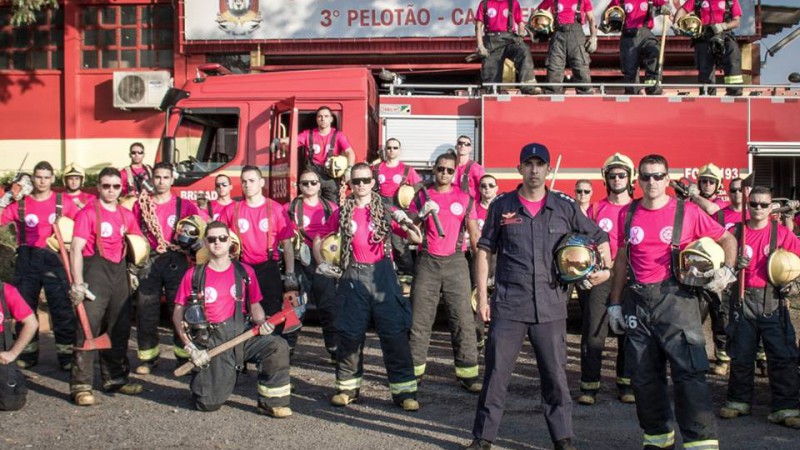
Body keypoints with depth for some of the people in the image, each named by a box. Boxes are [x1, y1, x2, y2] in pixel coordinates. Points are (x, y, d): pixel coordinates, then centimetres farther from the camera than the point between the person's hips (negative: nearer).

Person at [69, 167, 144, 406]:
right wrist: (78, 283, -22)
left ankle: (115, 378, 25)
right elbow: (76, 248, -14)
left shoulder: (127, 215, 11)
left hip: (119, 271, 7)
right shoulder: (88, 213, -7)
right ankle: (81, 385, -7)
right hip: (95, 270, -7)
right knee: (88, 328, -10)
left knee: (119, 329, 13)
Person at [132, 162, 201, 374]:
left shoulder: (184, 205, 3)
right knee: (146, 311, 5)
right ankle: (148, 358, 16)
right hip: (148, 261, 2)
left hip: (176, 261, -2)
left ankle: (184, 357, 11)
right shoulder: (141, 204, 8)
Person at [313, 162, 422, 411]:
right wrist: (322, 264, 6)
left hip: (382, 274, -1)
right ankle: (348, 387, 20)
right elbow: (318, 240, 19)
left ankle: (404, 390, 1)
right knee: (350, 334, 5)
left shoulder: (385, 211, 6)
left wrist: (405, 223, -16)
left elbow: (417, 239, 2)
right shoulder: (342, 213, 9)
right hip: (353, 278, 1)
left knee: (395, 332, -5)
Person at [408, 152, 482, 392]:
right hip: (427, 262, 0)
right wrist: (422, 214, -16)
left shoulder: (464, 198, 9)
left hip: (455, 262, 0)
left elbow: (474, 232, 10)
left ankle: (468, 372, 0)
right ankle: (415, 369, 13)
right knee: (419, 317, 3)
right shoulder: (422, 195, 9)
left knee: (462, 318, -4)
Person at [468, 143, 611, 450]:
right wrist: (482, 297, 2)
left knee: (556, 375, 7)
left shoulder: (565, 208, 4)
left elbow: (600, 238, 15)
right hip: (508, 306, -1)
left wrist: (607, 269, -2)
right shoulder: (501, 206, 3)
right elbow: (484, 251, 7)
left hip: (551, 306, 1)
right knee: (496, 374, 3)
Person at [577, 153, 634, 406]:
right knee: (593, 333, -2)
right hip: (600, 278, 0)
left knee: (628, 333, 7)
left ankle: (626, 384, 18)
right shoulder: (596, 209, 8)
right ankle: (589, 385, 5)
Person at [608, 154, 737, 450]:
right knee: (644, 376, 10)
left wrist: (727, 269, -9)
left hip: (676, 298, -4)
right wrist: (615, 302, 12)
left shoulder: (687, 212, -1)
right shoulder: (627, 214, 7)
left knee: (689, 372, -10)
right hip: (637, 302, 4)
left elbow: (727, 239, 8)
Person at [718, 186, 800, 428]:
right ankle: (739, 401, 23)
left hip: (773, 301, -1)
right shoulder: (736, 231, 5)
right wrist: (735, 263, -11)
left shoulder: (781, 232, 1)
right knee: (740, 354, 9)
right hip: (743, 299, 2)